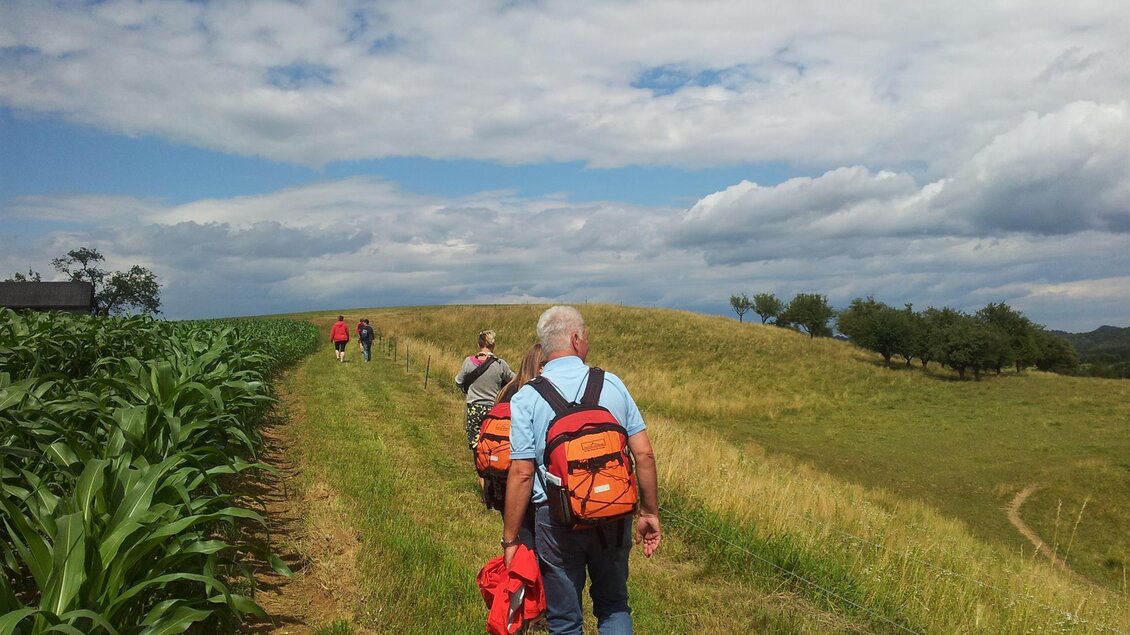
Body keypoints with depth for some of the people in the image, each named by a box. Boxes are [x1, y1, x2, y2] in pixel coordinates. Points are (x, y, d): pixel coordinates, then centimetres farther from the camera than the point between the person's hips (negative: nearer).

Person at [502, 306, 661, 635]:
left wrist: (510, 540, -4)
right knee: (614, 607, 22)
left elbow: (522, 473, -12)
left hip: (557, 518, -2)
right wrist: (649, 513, 7)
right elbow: (644, 453, -3)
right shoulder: (613, 384, -2)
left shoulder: (526, 398, -9)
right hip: (614, 517, 2)